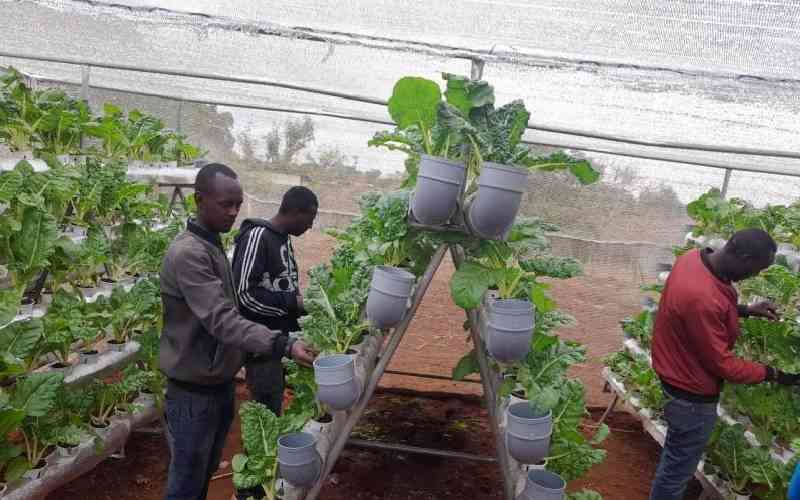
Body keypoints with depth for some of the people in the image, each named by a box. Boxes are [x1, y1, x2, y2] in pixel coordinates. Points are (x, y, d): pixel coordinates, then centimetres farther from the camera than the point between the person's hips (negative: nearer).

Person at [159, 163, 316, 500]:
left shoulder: (213, 244, 8)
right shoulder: (188, 252, -23)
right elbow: (222, 320, -32)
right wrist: (283, 345, -41)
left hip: (219, 383, 9)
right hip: (194, 391, -9)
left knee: (207, 472, 22)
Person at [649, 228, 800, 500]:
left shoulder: (692, 257, -9)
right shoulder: (703, 299, -37)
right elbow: (721, 364, -24)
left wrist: (746, 310, 4)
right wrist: (771, 374, -11)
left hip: (678, 371, 10)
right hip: (693, 393, -9)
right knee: (678, 469, 12)